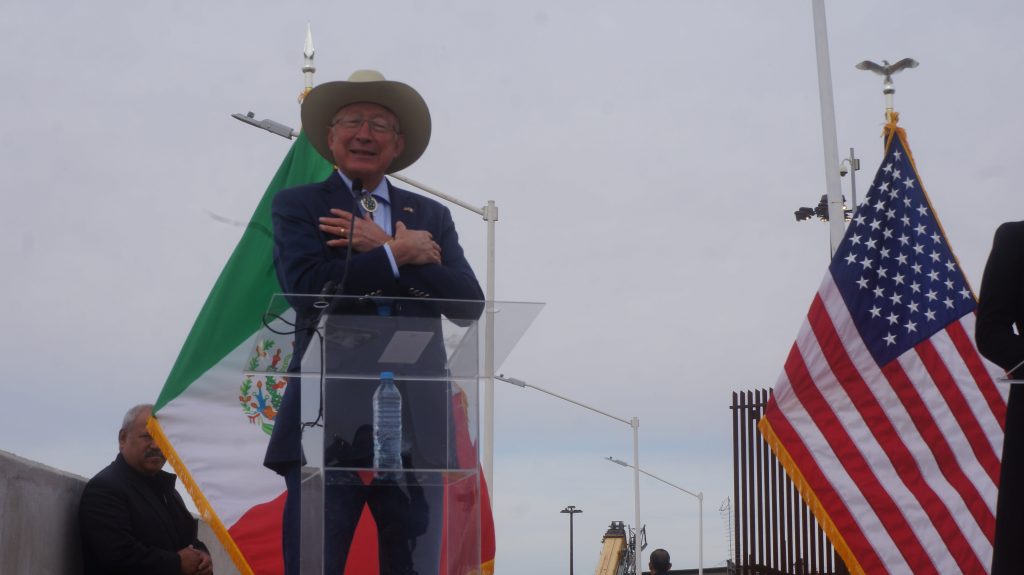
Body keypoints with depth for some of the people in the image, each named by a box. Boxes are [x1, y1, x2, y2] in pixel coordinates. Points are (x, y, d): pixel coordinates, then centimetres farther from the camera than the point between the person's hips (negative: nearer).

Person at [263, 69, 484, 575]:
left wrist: (382, 248, -5)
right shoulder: (297, 205, 9)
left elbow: (468, 302, 3)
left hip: (416, 431, 3)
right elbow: (308, 286, -9)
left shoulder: (431, 216, 18)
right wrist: (398, 254, -3)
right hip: (330, 424, -3)